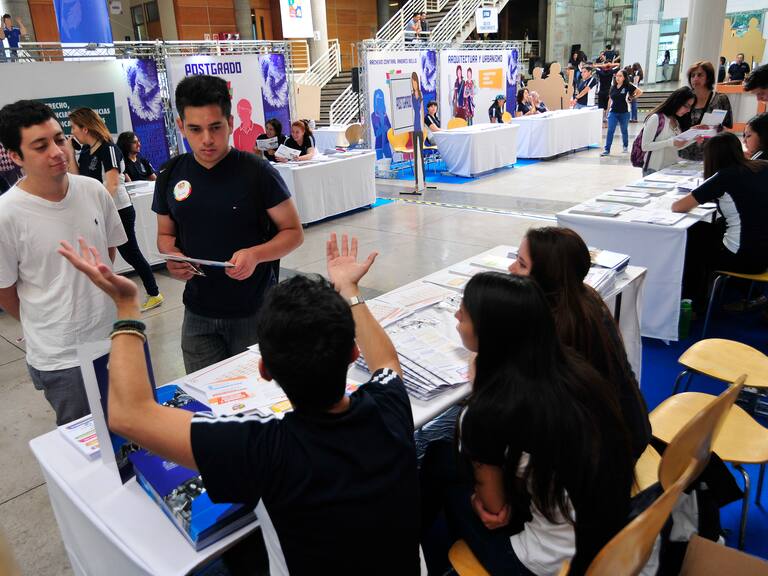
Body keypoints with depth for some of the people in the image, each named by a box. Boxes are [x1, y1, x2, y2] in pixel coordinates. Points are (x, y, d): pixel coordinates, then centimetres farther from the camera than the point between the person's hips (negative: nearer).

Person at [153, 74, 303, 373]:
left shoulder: (257, 172, -11)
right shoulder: (171, 177, 1)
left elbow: (293, 232, -6)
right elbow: (165, 234, 14)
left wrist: (256, 254, -23)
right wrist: (173, 256, -8)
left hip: (255, 313, -3)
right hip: (198, 314, 3)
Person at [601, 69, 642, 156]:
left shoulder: (628, 86, -7)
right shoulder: (613, 87, 5)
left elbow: (640, 92, -5)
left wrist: (632, 98, -2)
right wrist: (608, 111, 13)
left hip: (624, 113, -2)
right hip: (613, 112, 2)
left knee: (624, 131, 14)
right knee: (610, 131, -8)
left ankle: (625, 146, 33)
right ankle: (607, 150, -8)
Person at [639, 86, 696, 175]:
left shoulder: (675, 121, 12)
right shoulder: (656, 118, -12)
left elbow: (676, 147, 15)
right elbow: (645, 146, -17)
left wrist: (693, 139, 0)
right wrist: (670, 142, -23)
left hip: (672, 169, 7)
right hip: (655, 170, -7)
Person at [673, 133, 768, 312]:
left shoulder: (724, 178, -14)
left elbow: (677, 207, -8)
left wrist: (692, 201, 12)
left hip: (746, 258, -6)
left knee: (691, 239, 17)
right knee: (704, 230, 23)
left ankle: (694, 304, 33)